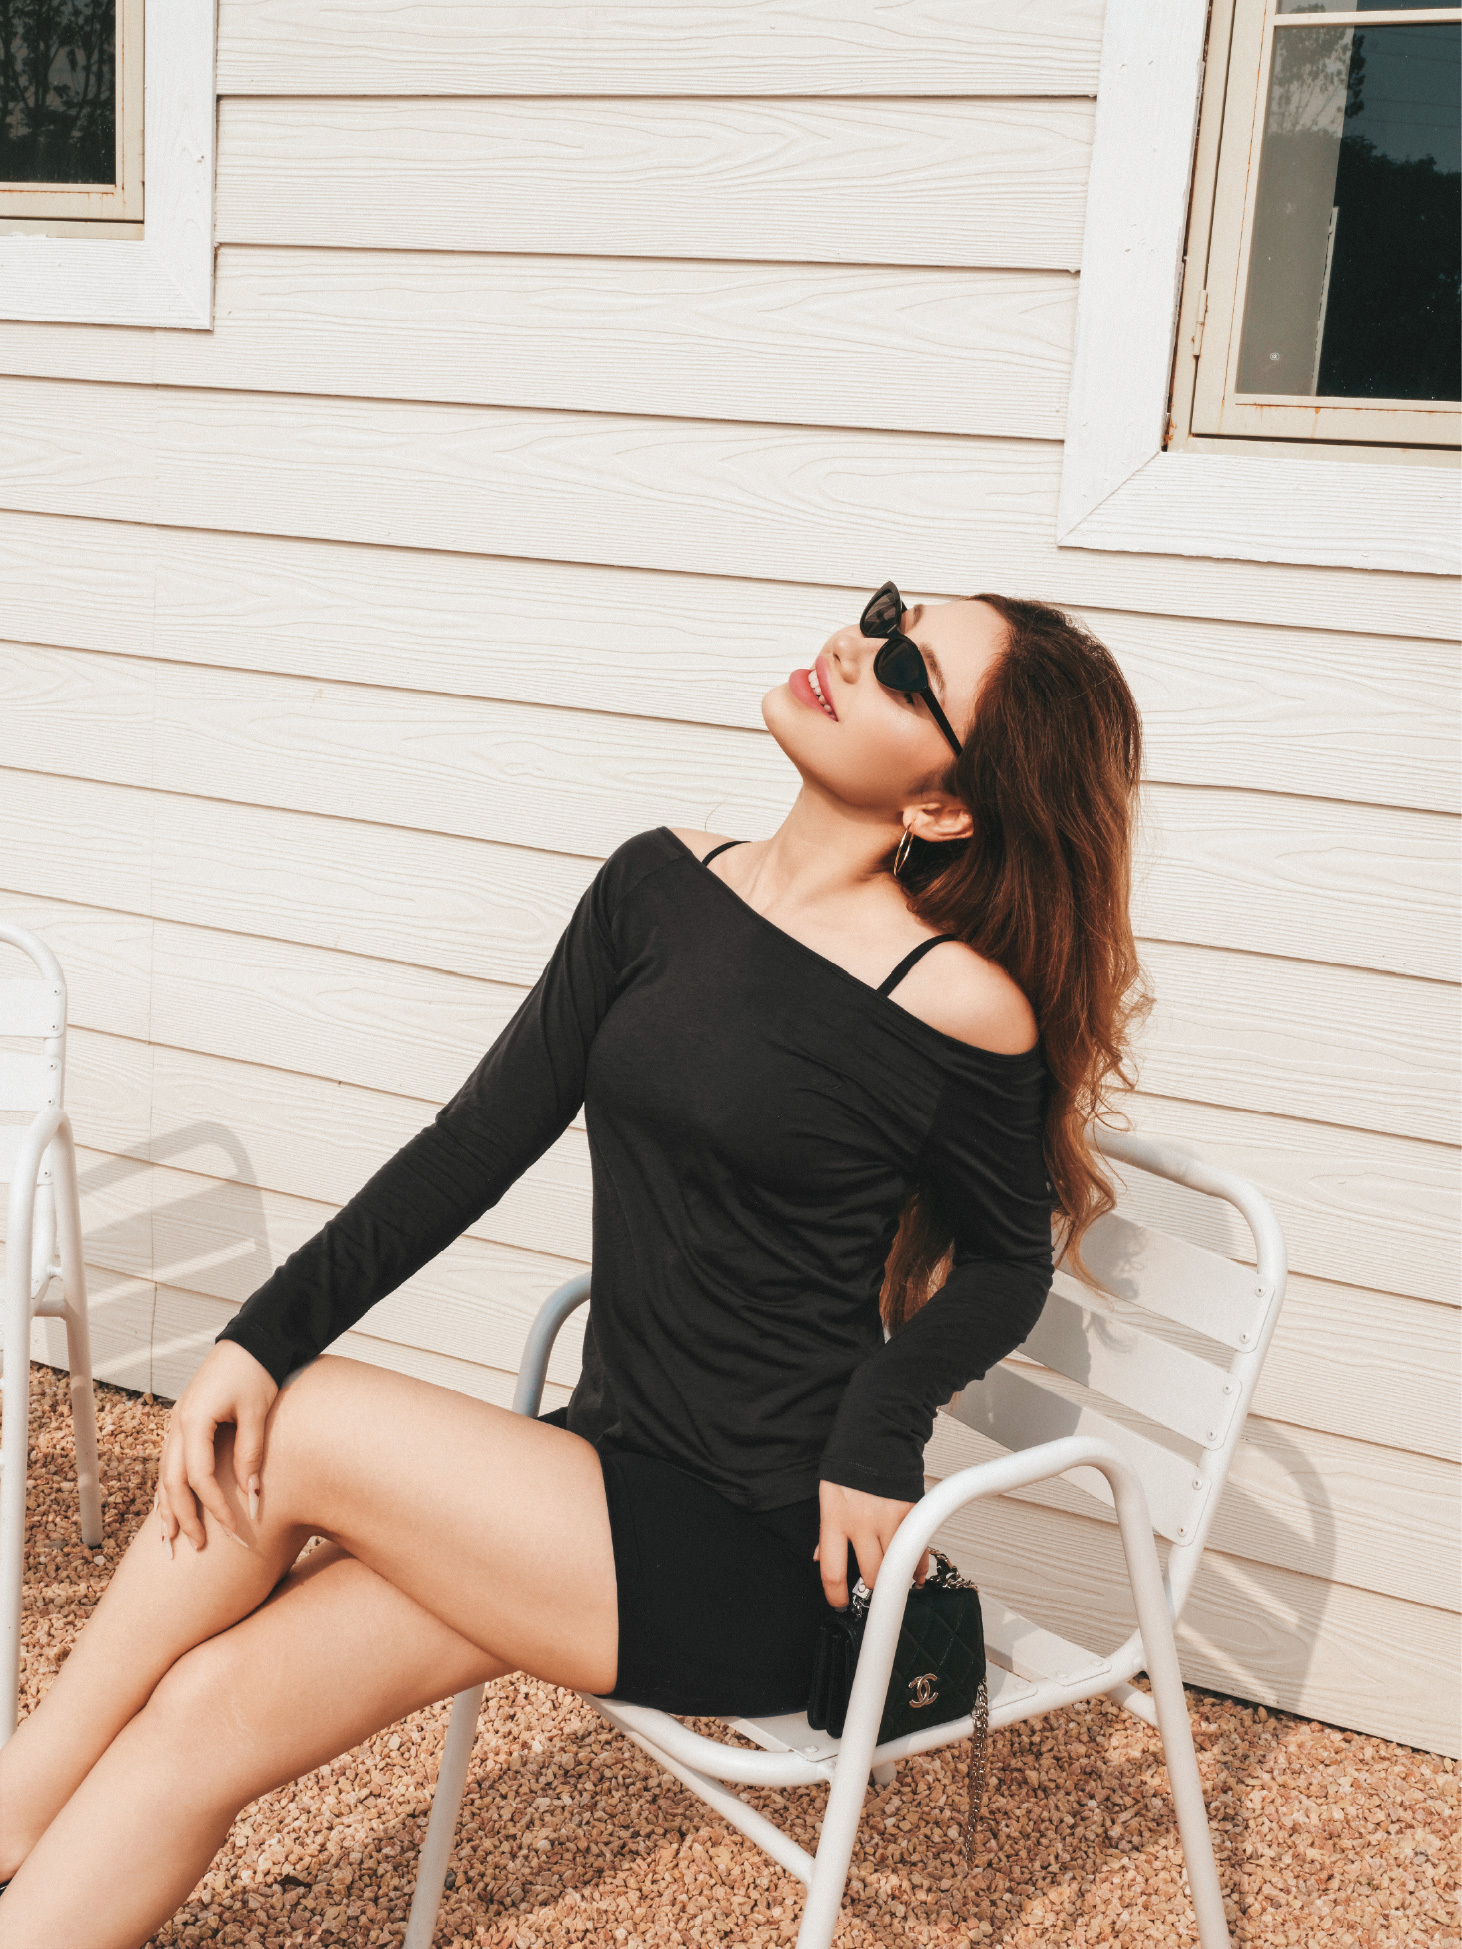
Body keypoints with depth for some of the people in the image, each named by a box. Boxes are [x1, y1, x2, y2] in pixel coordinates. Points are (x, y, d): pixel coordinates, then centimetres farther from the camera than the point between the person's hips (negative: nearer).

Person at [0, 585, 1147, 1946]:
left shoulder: (959, 1007, -15)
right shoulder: (663, 887, 1)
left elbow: (1010, 1264, 1)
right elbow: (480, 1141, 2)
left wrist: (880, 1424, -16)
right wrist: (265, 1333, -7)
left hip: (757, 1559, -5)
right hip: (609, 1479, 5)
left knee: (297, 1432, -13)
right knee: (202, 1711, -7)